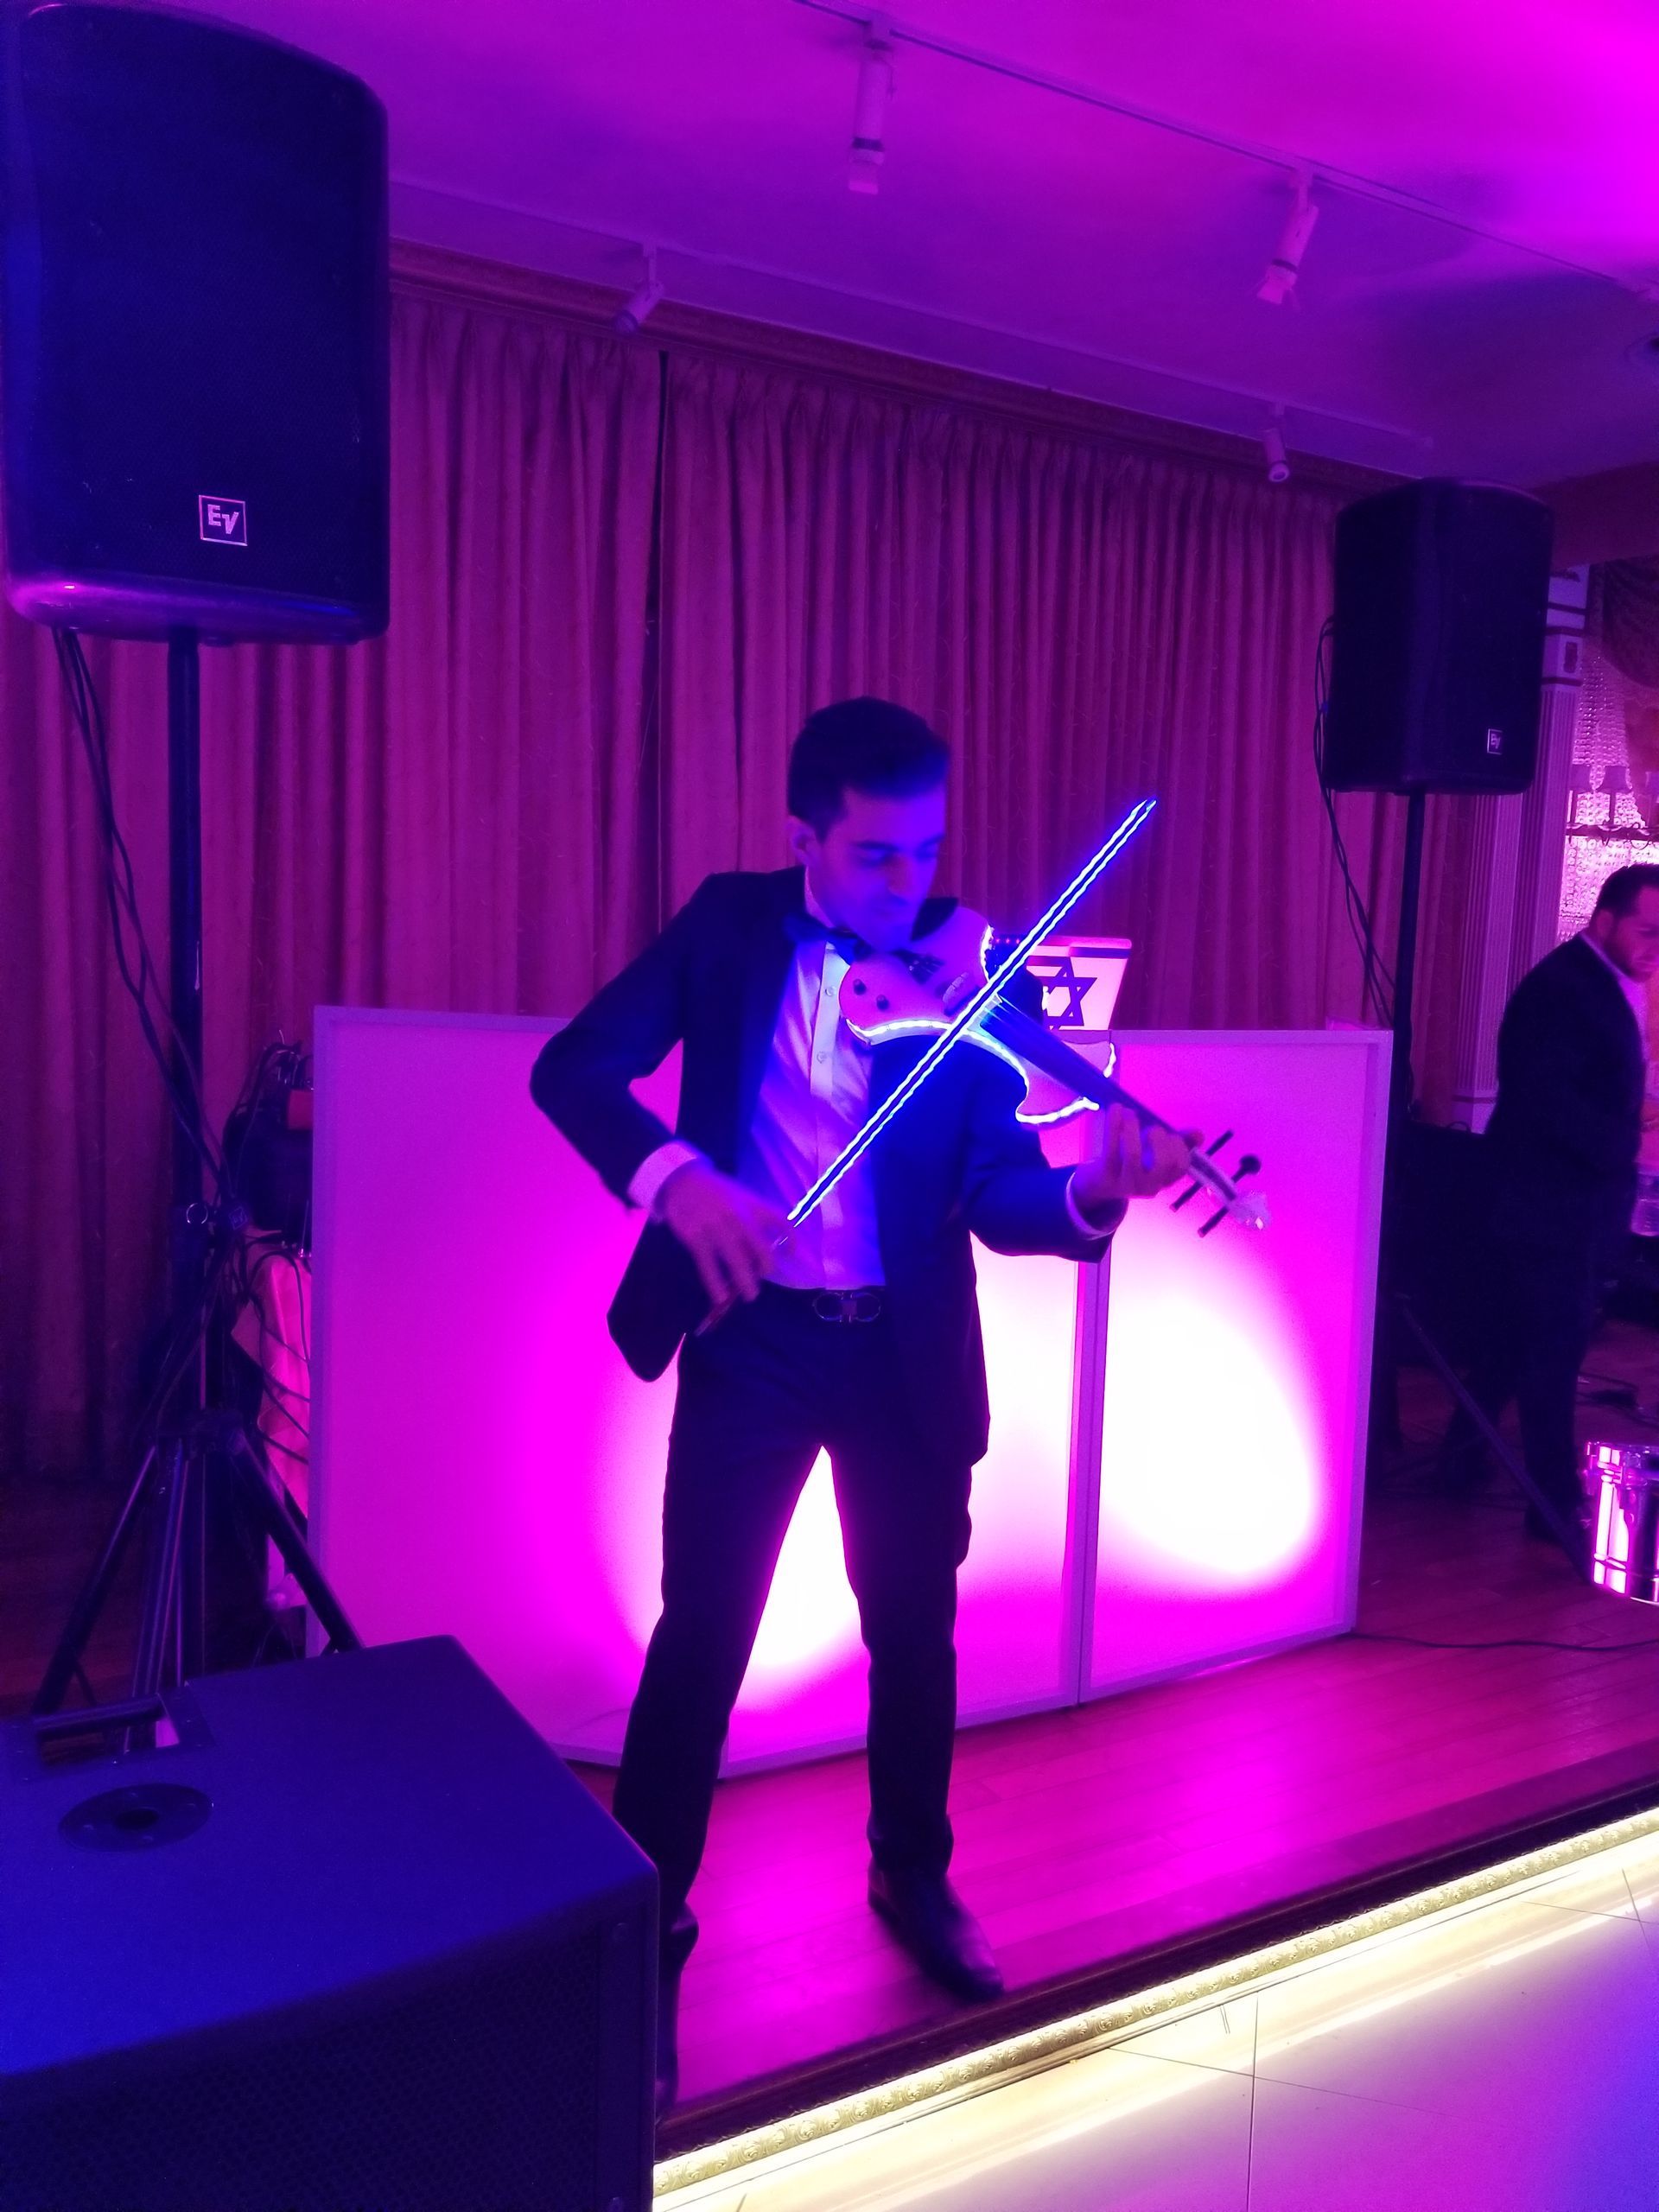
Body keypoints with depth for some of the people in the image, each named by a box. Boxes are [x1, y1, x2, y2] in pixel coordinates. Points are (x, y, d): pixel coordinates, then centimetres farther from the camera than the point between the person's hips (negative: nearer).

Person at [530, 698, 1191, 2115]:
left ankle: (915, 1880, 40)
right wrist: (671, 1174, -28)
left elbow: (995, 1191, -12)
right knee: (702, 1629, 2)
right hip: (751, 1335, -1)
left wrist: (1089, 1194, -34)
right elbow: (575, 1066, -10)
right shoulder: (730, 924, -3)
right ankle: (645, 1920, 24)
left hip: (907, 1350, 1)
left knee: (916, 1628, 15)